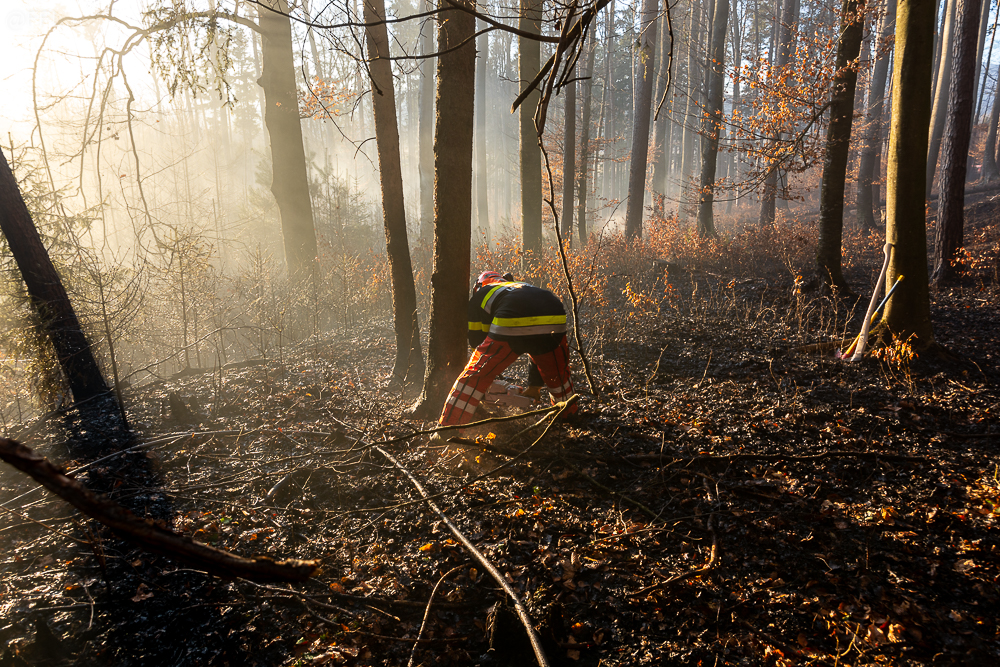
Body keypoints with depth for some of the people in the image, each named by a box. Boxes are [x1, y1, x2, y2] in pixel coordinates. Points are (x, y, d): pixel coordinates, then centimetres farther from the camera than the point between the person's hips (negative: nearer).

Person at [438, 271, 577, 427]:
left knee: (476, 375, 11)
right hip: (555, 323, 4)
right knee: (558, 374, 32)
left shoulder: (479, 297, 32)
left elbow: (477, 340, 26)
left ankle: (447, 429, 11)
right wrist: (535, 384, 47)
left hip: (511, 328, -4)